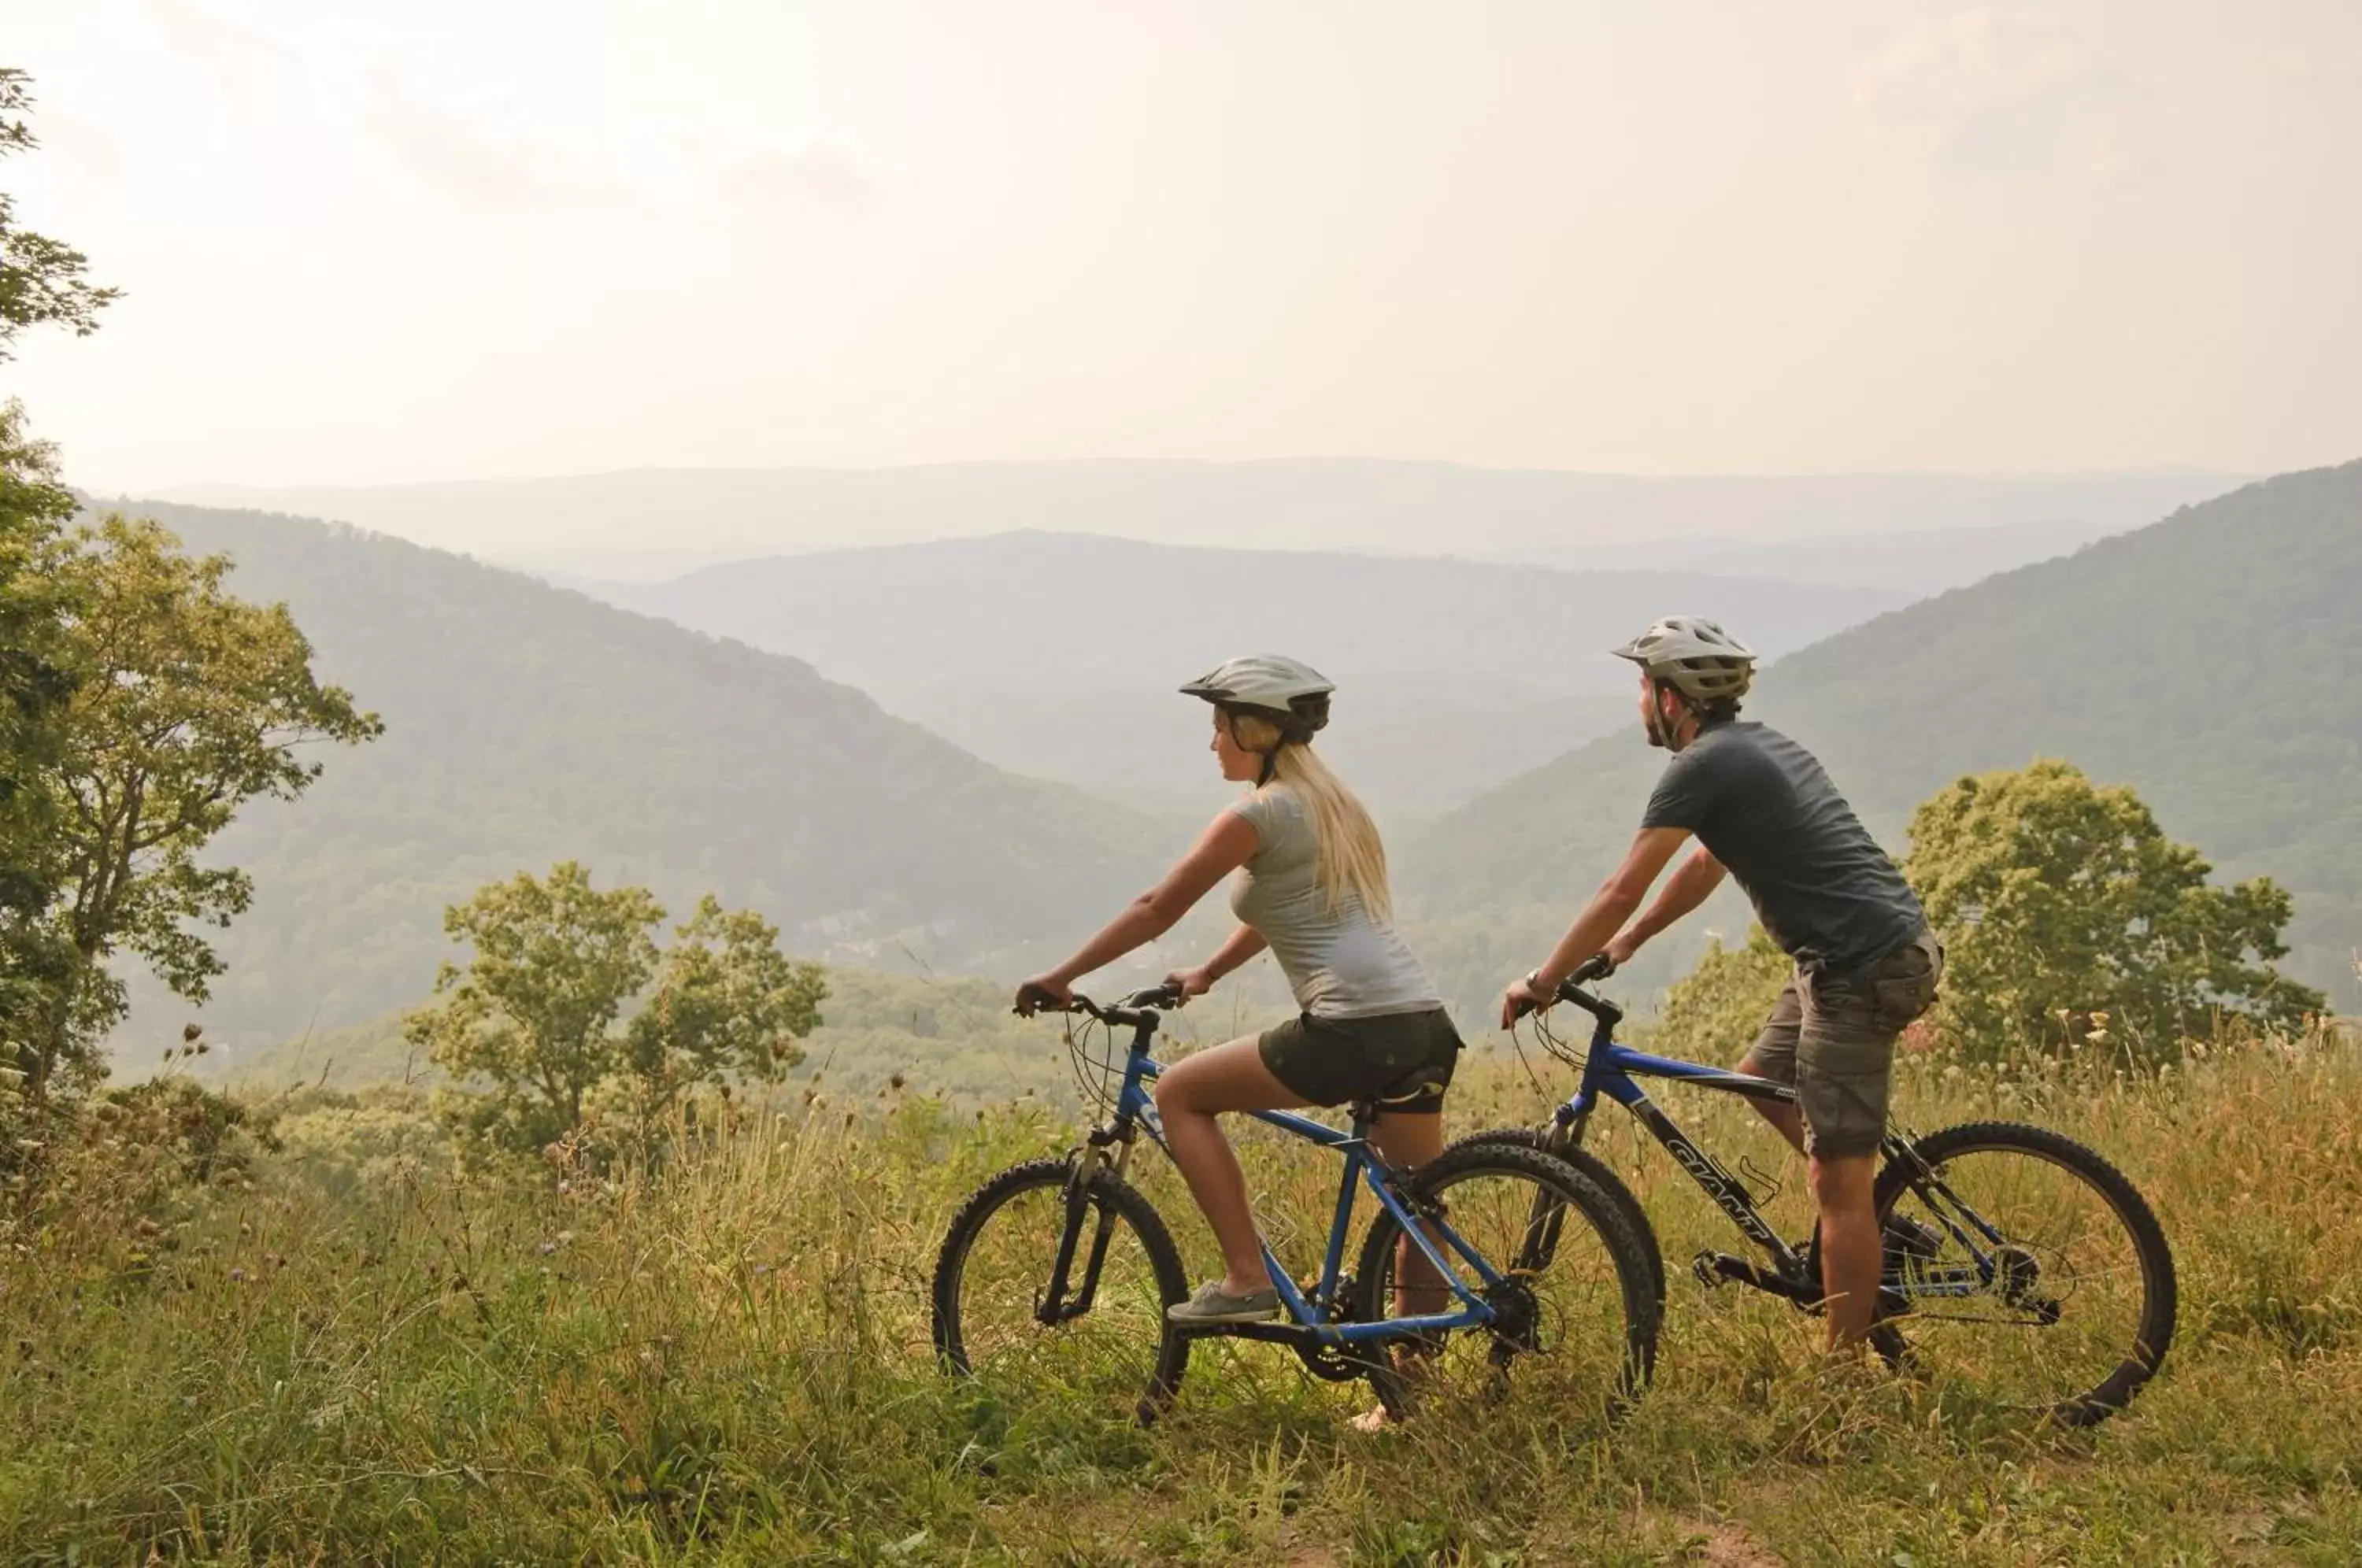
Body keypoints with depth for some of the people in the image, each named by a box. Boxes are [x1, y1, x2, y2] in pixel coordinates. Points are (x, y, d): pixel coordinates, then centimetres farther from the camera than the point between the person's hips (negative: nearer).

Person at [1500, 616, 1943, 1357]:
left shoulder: (1704, 766, -10)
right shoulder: (1758, 746, 18)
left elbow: (1621, 892, -10)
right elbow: (1708, 865, 30)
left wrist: (1540, 982, -1)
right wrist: (1629, 940, 34)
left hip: (1860, 968, -10)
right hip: (1898, 945, 10)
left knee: (1839, 1181, -4)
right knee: (1761, 1078, 24)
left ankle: (1845, 1371, 2)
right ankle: (1867, 1227, 25)